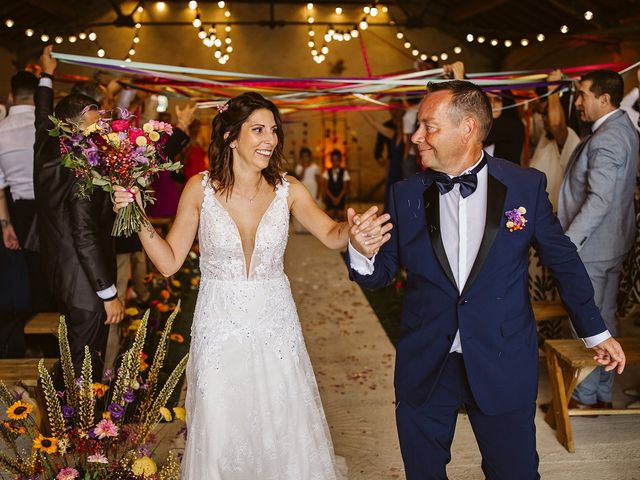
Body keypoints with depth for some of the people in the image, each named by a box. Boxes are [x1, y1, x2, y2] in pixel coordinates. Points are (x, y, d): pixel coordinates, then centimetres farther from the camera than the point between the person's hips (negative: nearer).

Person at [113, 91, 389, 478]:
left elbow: (331, 235, -20)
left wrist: (354, 230, -42)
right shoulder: (201, 189, -8)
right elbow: (169, 262, -5)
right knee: (221, 436, 6)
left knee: (286, 433, 9)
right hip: (219, 327, -1)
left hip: (275, 328, 1)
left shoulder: (288, 190, -5)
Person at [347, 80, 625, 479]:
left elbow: (563, 260, 4)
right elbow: (380, 275, 2)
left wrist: (595, 331, 11)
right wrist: (363, 253, -20)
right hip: (424, 367, 2)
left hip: (503, 366, -2)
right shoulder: (406, 196, -1)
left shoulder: (526, 185, -6)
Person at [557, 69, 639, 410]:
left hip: (591, 246, -10)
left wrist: (566, 242, -26)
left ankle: (585, 397, 14)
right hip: (613, 242, 10)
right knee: (605, 319, 16)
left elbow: (599, 200, -27)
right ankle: (603, 394, 27)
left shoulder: (604, 140, -21)